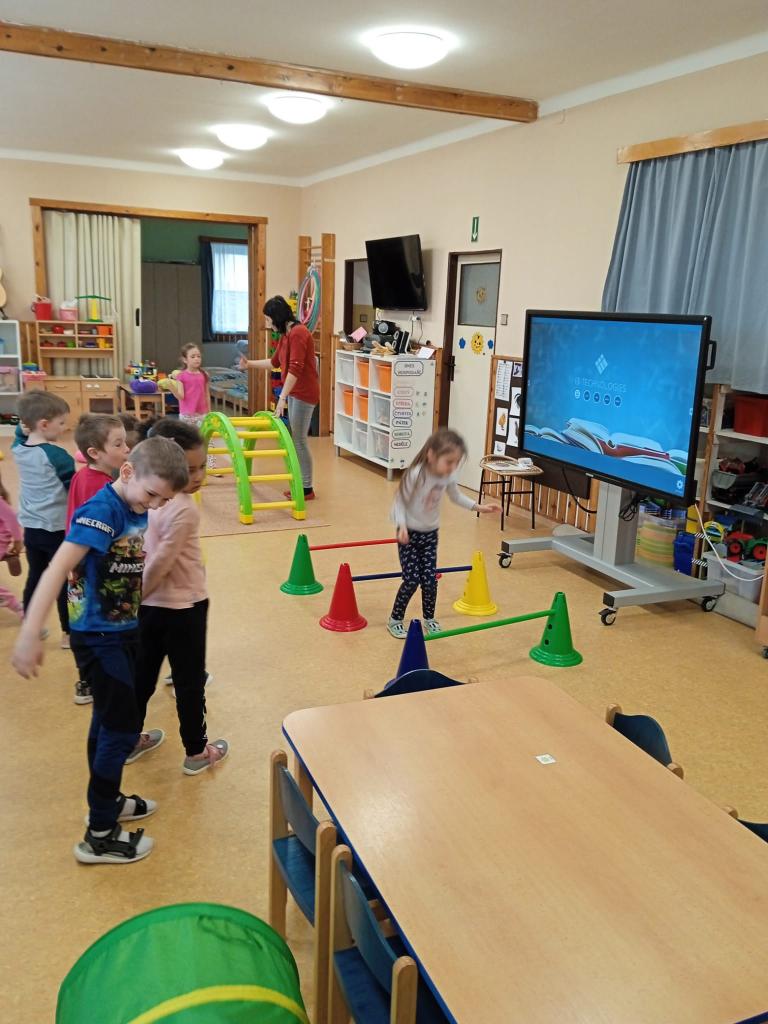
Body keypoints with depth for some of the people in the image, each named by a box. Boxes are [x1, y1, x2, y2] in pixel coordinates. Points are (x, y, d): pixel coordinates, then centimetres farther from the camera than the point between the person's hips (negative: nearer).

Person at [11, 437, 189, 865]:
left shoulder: (139, 509, -1)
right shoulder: (101, 510, -25)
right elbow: (58, 570, -33)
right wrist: (30, 635, -39)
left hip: (124, 630, 8)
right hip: (98, 636, -8)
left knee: (110, 719, 22)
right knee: (123, 728, -2)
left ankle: (107, 799, 41)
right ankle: (100, 835, 13)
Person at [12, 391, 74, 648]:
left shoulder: (18, 448, -1)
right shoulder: (56, 455, -19)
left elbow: (20, 431, 22)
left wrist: (25, 423, 5)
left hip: (31, 527, 6)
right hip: (57, 528, -6)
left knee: (34, 577, 16)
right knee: (63, 580, 5)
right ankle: (68, 633, 14)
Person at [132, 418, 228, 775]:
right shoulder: (185, 509, -24)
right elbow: (161, 563, -24)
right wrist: (138, 596, -10)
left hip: (150, 604, 7)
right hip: (183, 605, -7)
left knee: (142, 672, 21)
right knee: (189, 680, 8)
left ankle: (130, 740, 37)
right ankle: (196, 752, 23)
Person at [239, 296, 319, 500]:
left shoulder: (297, 333, -18)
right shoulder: (286, 335, 12)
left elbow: (295, 369, -25)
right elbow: (275, 362, 25)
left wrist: (282, 397, -27)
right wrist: (250, 364, 21)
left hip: (303, 394, -10)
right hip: (294, 393, 10)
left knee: (299, 440, -6)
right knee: (296, 439, 12)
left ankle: (307, 489, 2)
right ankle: (301, 484, 19)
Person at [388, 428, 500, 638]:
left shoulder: (448, 476, -10)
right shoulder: (416, 475, -28)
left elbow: (456, 496, 11)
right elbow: (400, 502, -20)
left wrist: (478, 507, 5)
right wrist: (401, 526, -33)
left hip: (430, 534, 4)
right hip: (409, 534, -4)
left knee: (430, 579, 2)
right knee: (412, 580, -5)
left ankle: (429, 619, 24)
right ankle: (395, 620, 14)